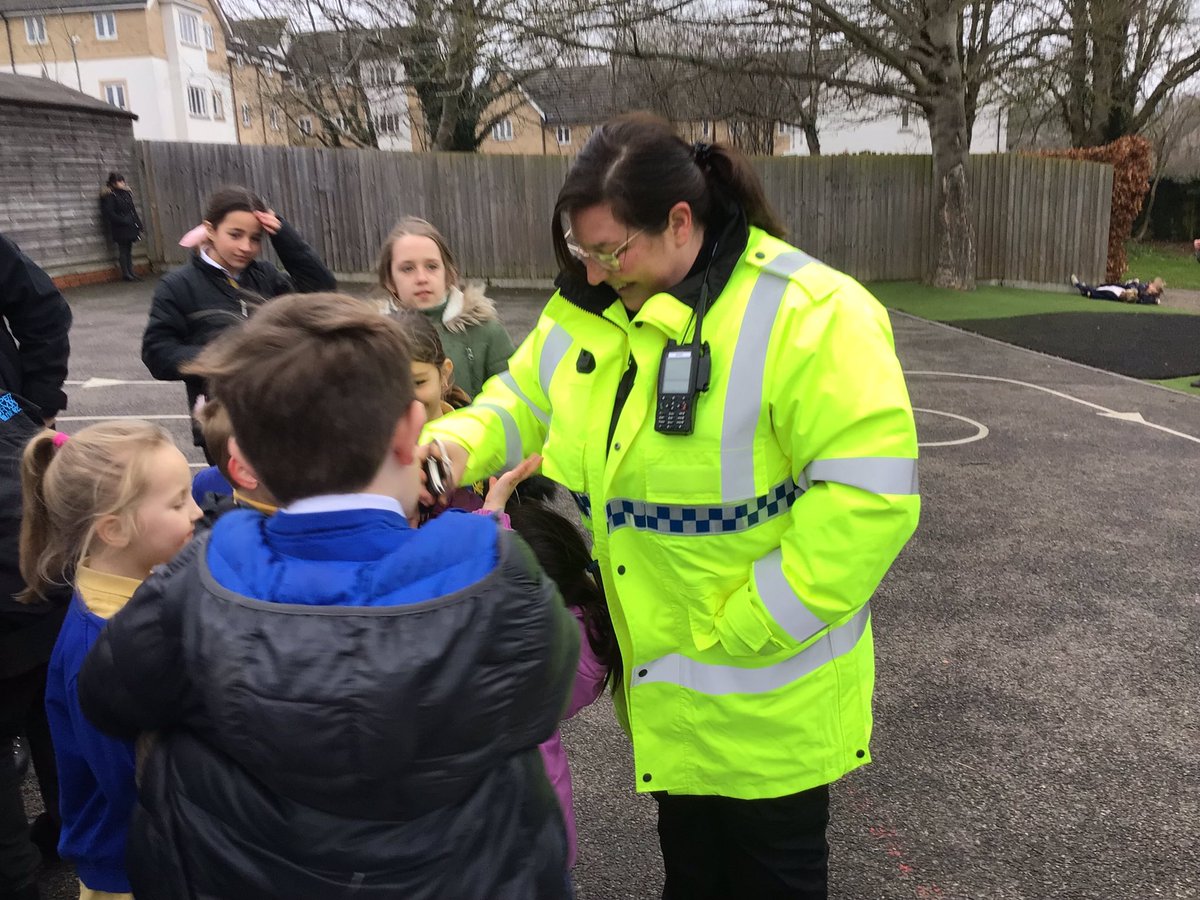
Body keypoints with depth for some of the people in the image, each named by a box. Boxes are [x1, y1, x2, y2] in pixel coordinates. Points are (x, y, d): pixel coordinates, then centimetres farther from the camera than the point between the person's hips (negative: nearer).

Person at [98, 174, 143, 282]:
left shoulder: (126, 193, 13)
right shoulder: (110, 196, -8)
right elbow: (110, 213, -15)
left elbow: (133, 210, 17)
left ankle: (131, 273, 14)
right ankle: (125, 274, 0)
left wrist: (139, 224, 13)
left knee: (128, 249, 10)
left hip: (130, 227, 7)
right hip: (120, 229, -7)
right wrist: (124, 221, -19)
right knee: (123, 251, -3)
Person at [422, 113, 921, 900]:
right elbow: (524, 404, 10)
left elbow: (870, 495, -28)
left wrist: (744, 629, -24)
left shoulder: (807, 314, -25)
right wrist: (457, 443, -12)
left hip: (766, 688, -6)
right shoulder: (588, 315, -2)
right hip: (665, 673, 6)